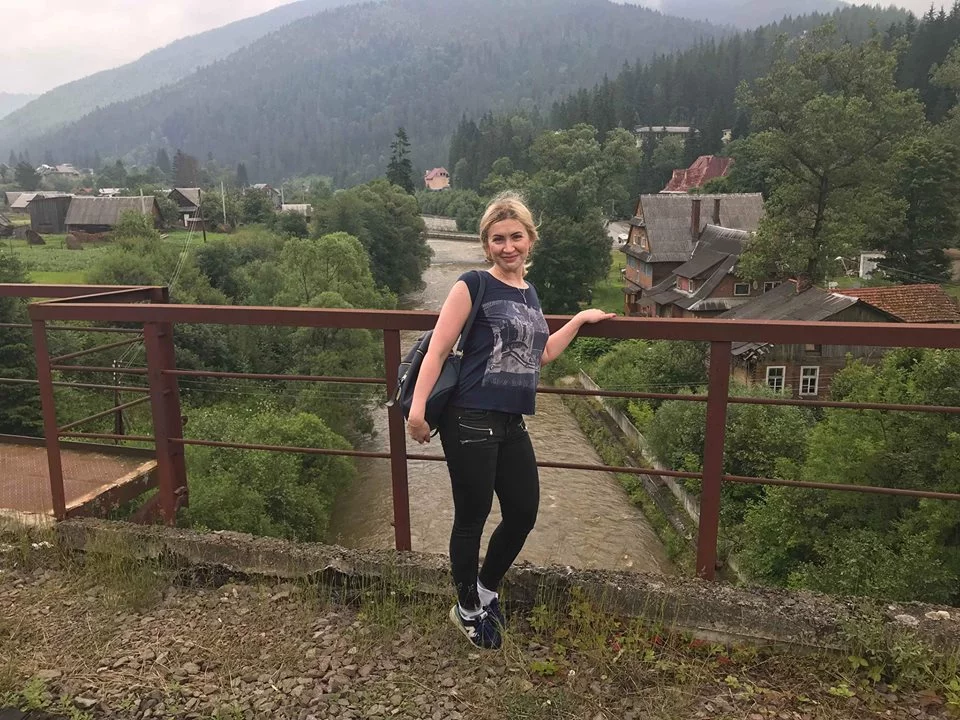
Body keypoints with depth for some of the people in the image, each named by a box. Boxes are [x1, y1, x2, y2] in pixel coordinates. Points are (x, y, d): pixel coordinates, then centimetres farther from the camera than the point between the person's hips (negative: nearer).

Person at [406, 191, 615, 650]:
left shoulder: (529, 293, 14)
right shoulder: (473, 286, -7)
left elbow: (542, 354, 26)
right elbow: (438, 349, -12)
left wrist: (580, 320, 26)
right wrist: (417, 408, -21)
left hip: (511, 424, 7)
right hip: (470, 421, -7)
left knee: (523, 513, 14)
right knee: (472, 518, 6)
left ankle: (487, 590, 39)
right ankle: (467, 609, 28)